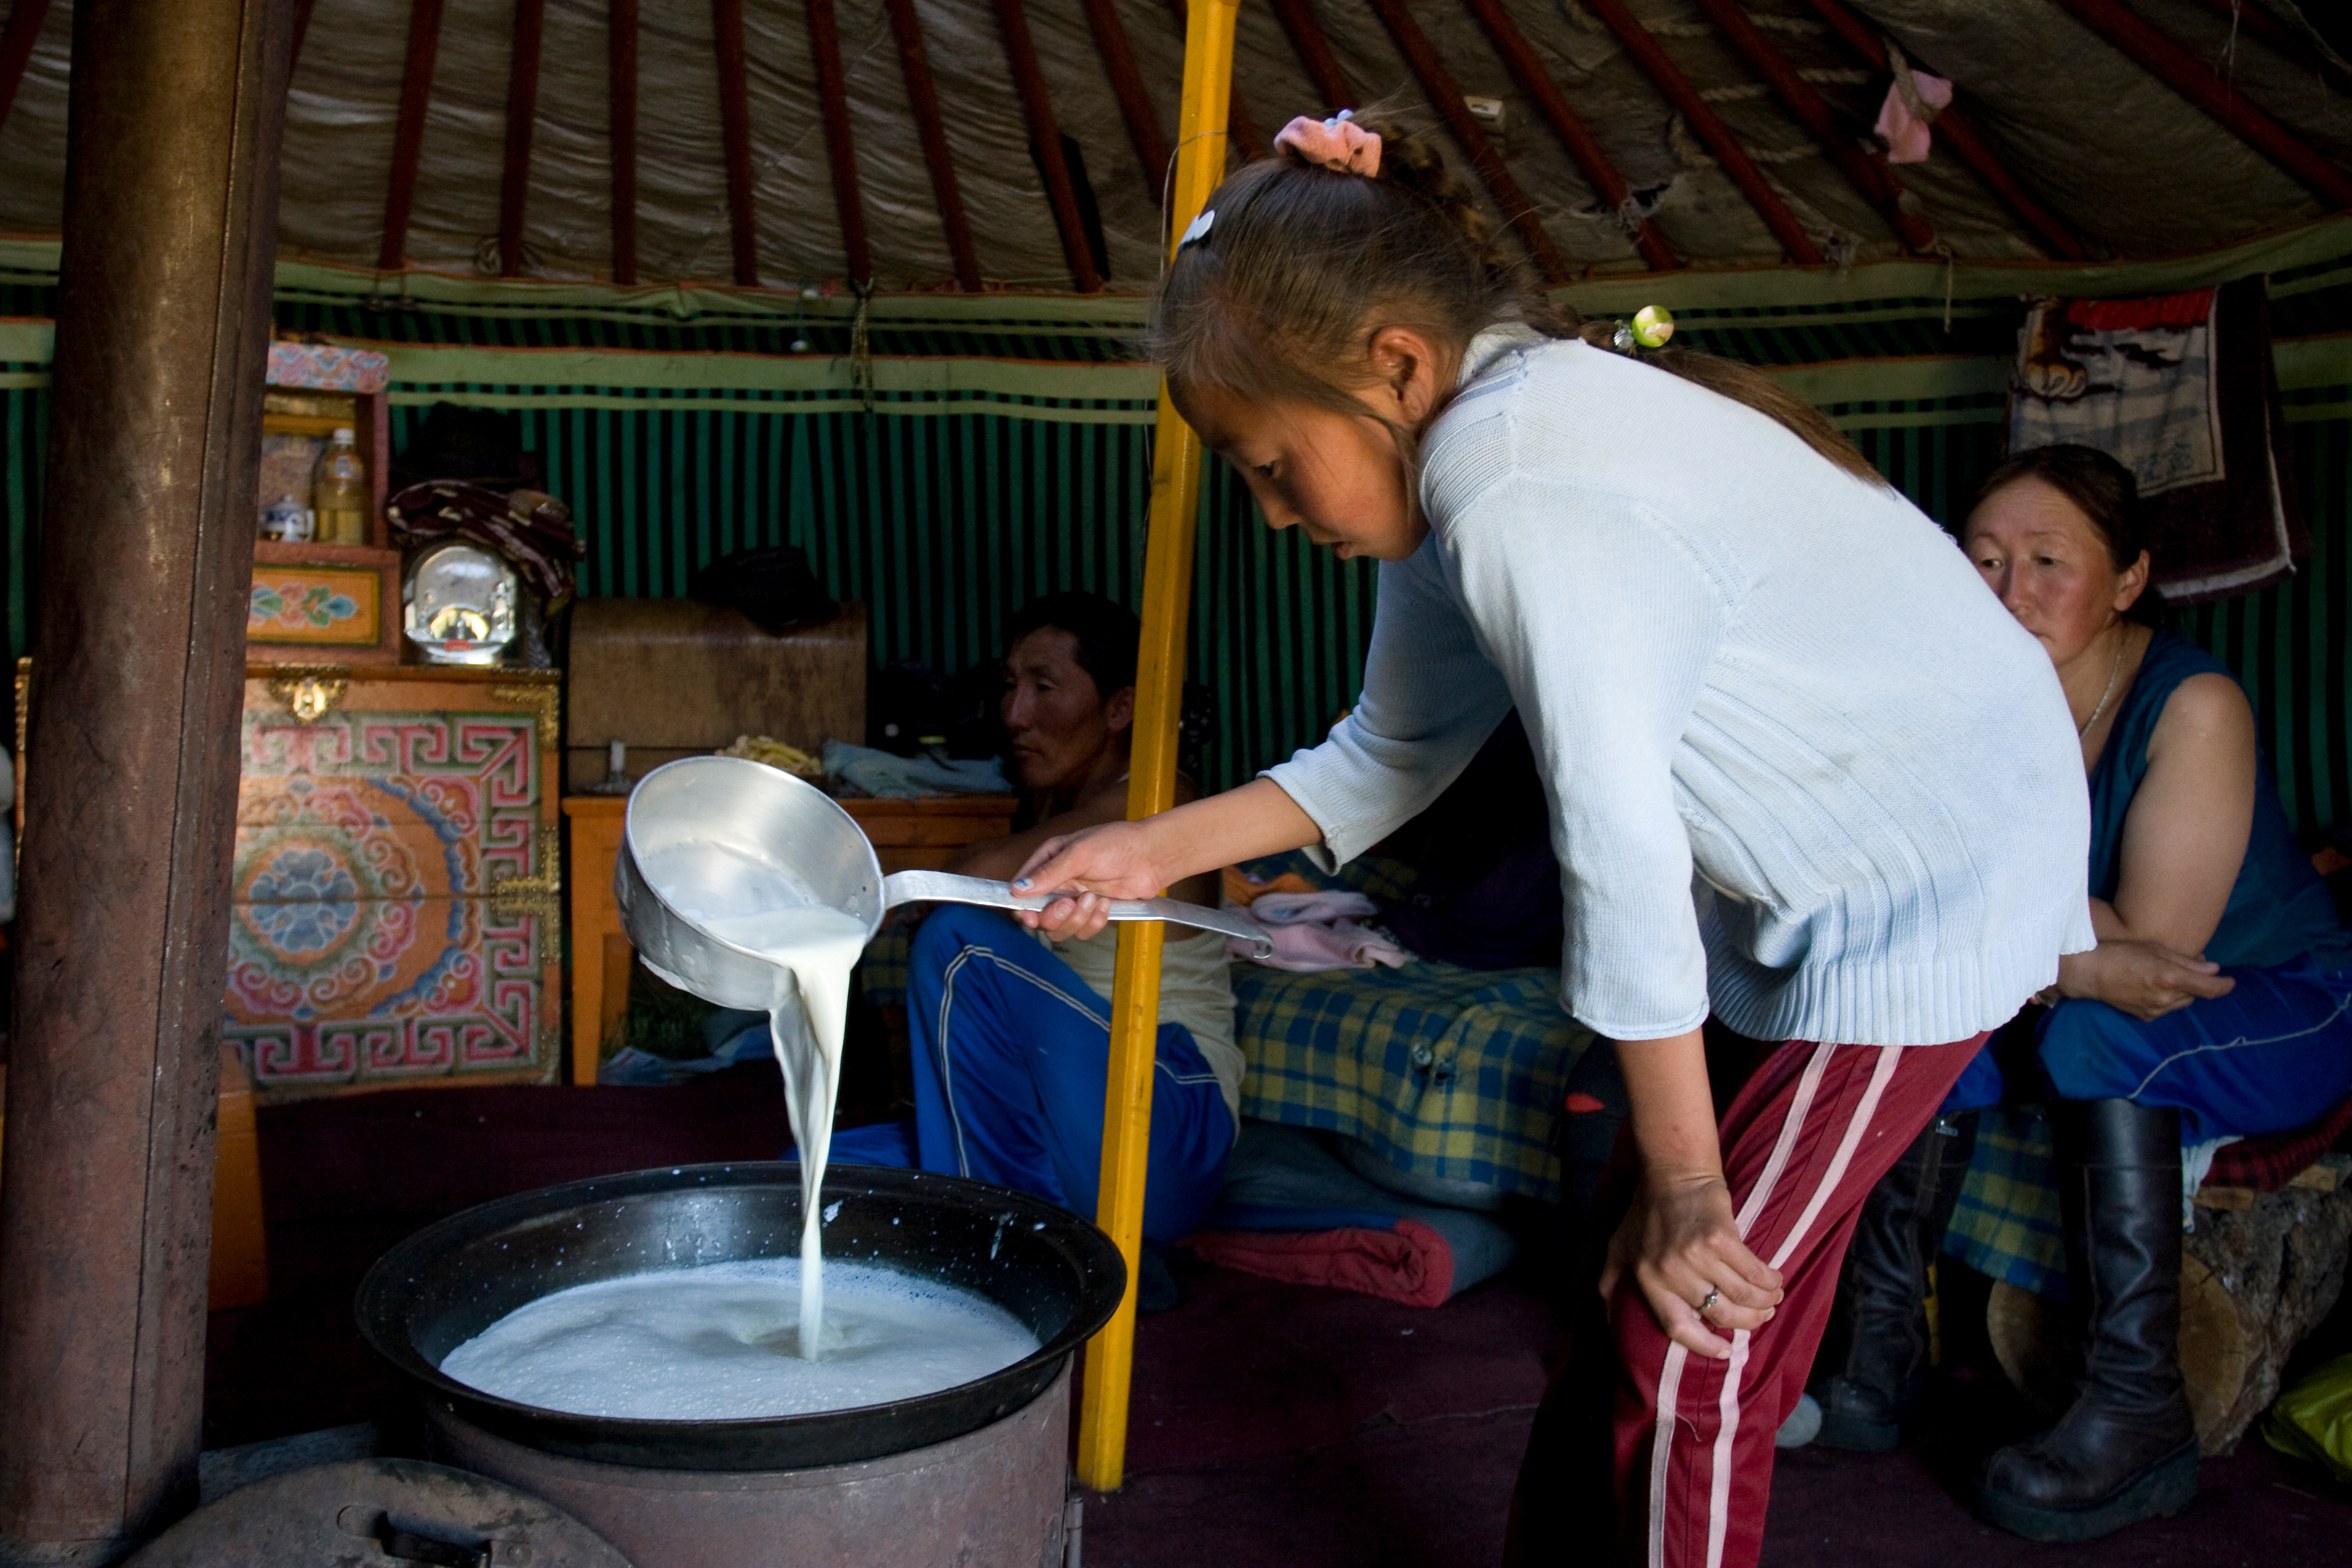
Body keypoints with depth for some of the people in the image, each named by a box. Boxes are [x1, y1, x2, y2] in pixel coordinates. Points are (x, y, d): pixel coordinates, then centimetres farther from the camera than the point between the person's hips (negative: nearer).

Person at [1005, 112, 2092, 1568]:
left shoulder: (1525, 496, -31)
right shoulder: (1462, 458, 0)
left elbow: (1621, 856, -27)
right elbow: (1397, 750, 11)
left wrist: (1685, 1186, -17)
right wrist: (1157, 847, 6)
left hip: (1927, 885, -9)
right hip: (1790, 879, 9)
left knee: (1693, 1336, -4)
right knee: (1629, 1276, 13)